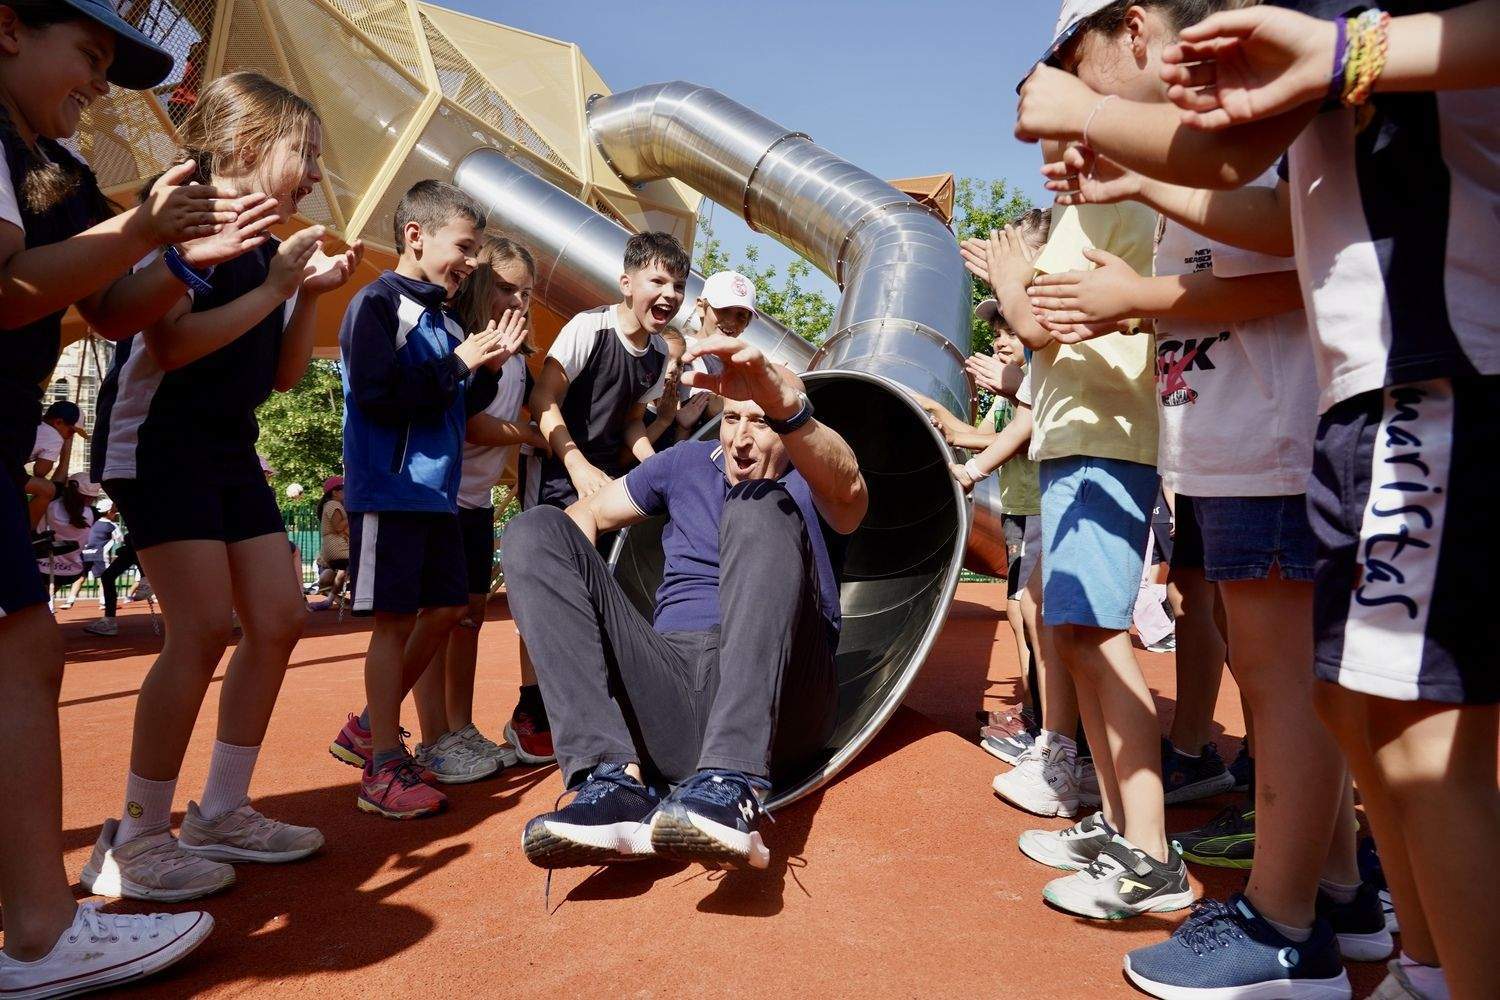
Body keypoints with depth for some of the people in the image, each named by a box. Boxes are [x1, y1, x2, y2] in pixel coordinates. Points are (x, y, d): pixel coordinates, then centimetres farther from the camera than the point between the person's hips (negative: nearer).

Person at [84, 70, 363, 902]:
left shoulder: (270, 247, 12)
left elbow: (281, 375, 13)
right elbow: (171, 342, -23)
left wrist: (311, 293, 2)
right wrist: (273, 288, -16)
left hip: (230, 448, 9)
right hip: (158, 439, -8)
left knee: (279, 620, 3)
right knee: (204, 628, -16)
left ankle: (221, 812, 15)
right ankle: (135, 840, -2)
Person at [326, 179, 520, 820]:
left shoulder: (443, 319, 13)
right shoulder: (378, 304, -8)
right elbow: (379, 398, -20)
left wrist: (487, 368, 0)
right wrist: (459, 363, -14)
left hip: (437, 492, 8)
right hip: (389, 490, -8)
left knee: (446, 609, 11)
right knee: (396, 619, -5)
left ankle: (369, 727, 25)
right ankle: (384, 770, 5)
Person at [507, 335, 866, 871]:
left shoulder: (809, 486, 9)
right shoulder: (689, 464, 23)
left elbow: (848, 487, -17)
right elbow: (587, 513, 23)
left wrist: (785, 401, -37)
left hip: (776, 707, -4)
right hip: (667, 689, 4)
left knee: (759, 508, -24)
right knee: (536, 529, -7)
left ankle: (733, 787, -40)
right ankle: (618, 777, -28)